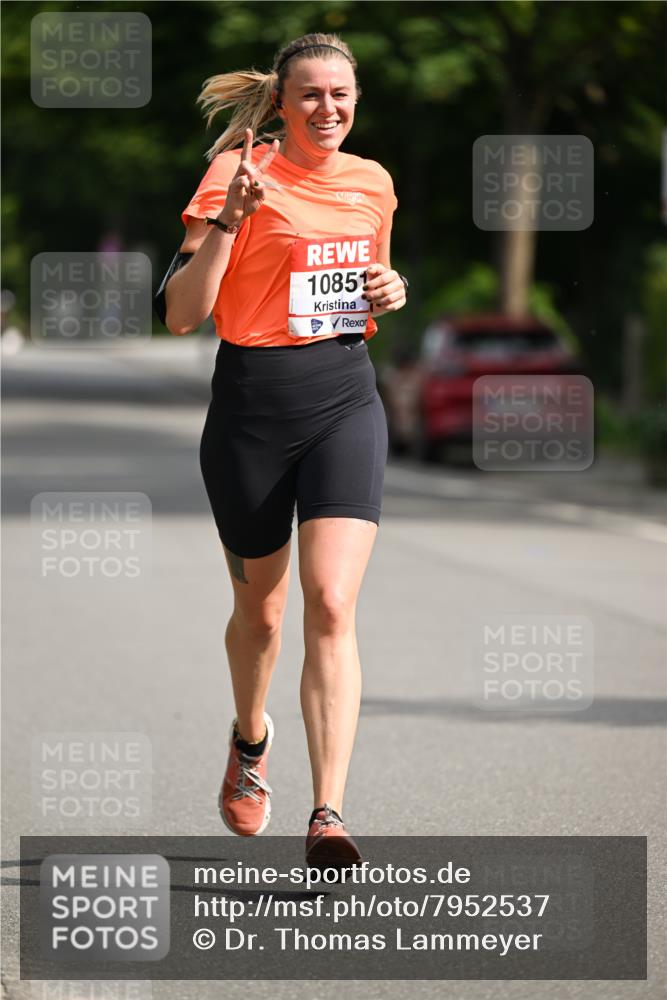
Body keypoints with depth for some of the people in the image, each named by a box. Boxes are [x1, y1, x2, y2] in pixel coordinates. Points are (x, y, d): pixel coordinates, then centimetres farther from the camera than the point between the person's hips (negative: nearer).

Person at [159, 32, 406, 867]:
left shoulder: (372, 184, 9)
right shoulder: (242, 176, -6)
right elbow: (182, 313, -12)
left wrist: (390, 294, 3)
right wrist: (228, 219, -24)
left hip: (345, 402, 2)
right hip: (252, 406, -2)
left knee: (331, 607, -14)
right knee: (260, 607, 13)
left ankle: (327, 816, -18)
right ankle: (250, 737, 46)